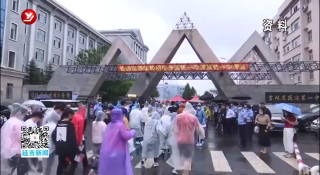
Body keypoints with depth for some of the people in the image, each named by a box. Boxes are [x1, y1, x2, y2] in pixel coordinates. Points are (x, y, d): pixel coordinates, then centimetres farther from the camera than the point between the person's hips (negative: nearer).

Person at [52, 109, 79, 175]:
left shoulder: (58, 123, 6)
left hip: (60, 148, 6)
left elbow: (53, 135, 10)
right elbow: (73, 138, -16)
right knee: (74, 162, 15)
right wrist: (77, 151, -11)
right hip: (68, 148, -6)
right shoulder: (70, 124, -13)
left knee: (61, 164, 20)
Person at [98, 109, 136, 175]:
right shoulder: (120, 125, -15)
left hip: (106, 153, 7)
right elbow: (126, 136, -16)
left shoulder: (109, 125, 9)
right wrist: (132, 132, 1)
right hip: (117, 154, -7)